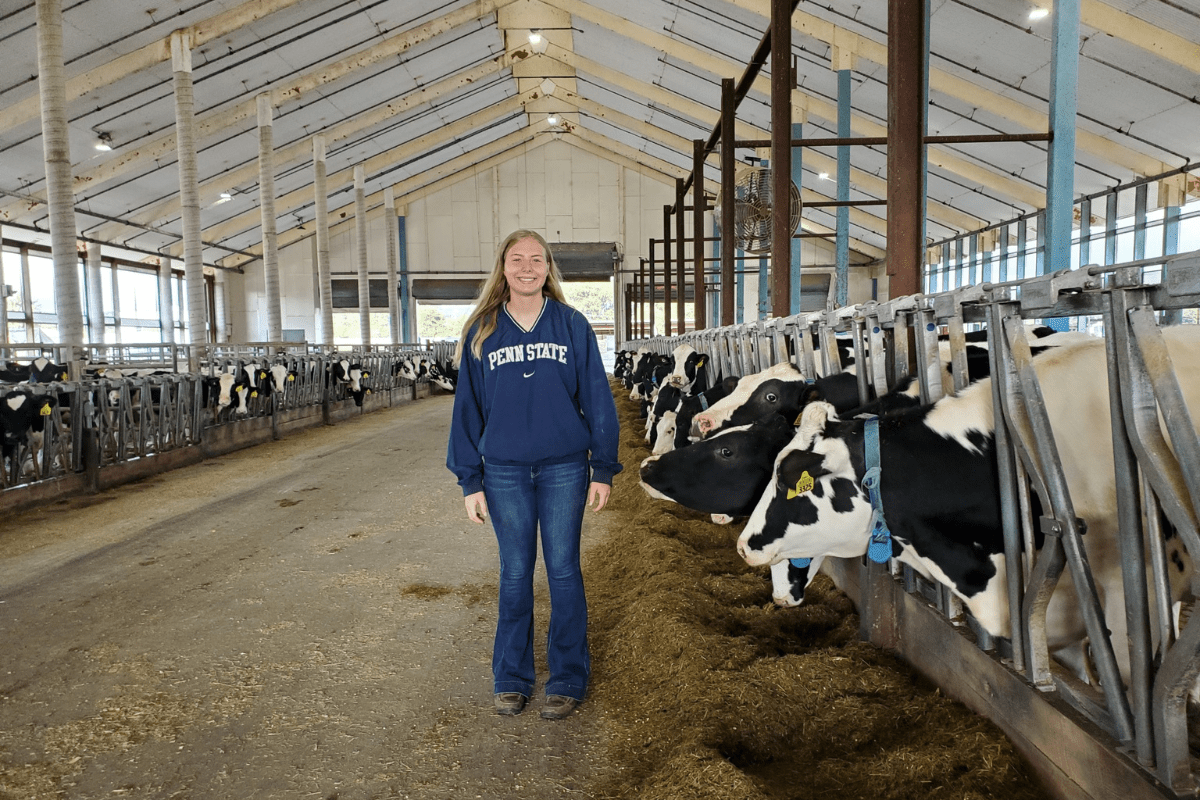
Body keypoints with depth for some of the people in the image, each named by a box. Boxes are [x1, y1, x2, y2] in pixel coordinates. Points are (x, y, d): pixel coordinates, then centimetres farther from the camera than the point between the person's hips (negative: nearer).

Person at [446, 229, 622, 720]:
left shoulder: (572, 325, 0)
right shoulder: (482, 331, 3)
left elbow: (596, 398, 2)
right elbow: (468, 407, 6)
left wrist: (604, 469, -1)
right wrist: (470, 481, 3)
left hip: (564, 468, -1)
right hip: (504, 471, 1)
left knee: (563, 571, 5)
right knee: (514, 574, 10)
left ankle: (568, 679, 20)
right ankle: (511, 678, 25)